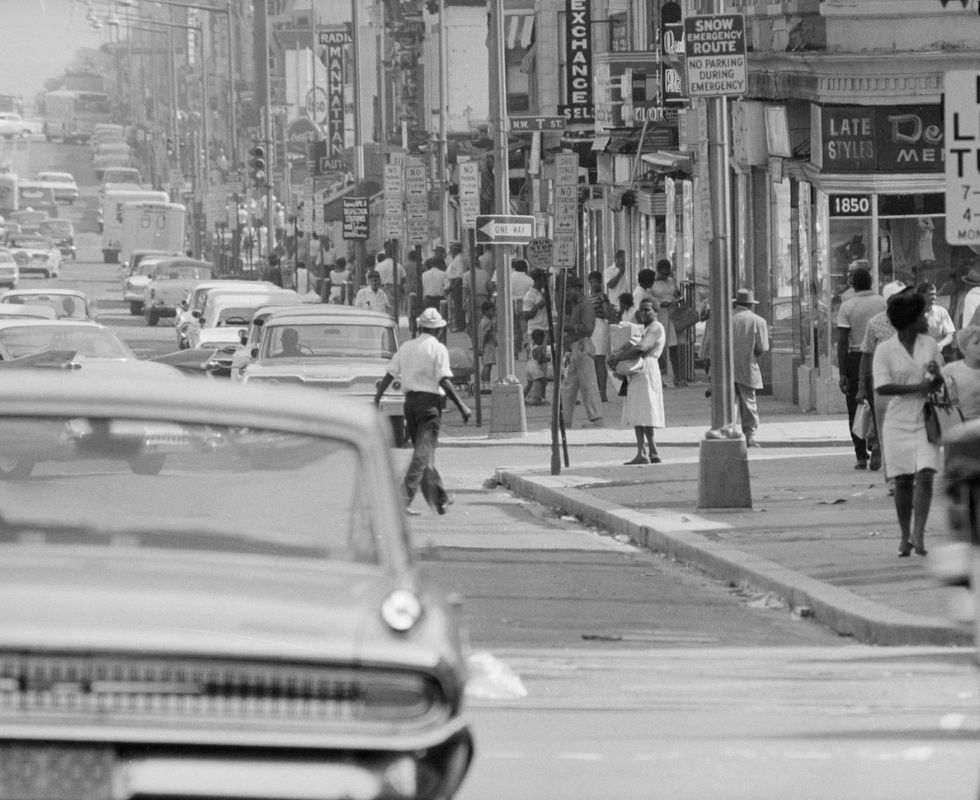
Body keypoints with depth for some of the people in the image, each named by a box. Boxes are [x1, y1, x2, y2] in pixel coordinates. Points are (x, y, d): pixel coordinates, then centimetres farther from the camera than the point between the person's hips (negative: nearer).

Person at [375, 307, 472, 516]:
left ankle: (440, 500, 25)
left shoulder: (406, 347, 10)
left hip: (410, 401, 6)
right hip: (430, 401, -6)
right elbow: (444, 381, -15)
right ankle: (406, 497, -20)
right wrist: (461, 406, -11)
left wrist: (377, 399, 18)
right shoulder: (438, 349, -7)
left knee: (422, 451, 16)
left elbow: (389, 375, 10)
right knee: (424, 452, -7)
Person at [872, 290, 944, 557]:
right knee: (903, 482, 2)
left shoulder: (929, 344, 7)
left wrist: (936, 375, -13)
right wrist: (918, 388, -17)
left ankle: (918, 535, -13)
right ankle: (905, 538, 14)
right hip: (899, 422, -2)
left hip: (926, 421, 2)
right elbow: (882, 388, -13)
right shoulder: (885, 350, -4)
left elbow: (941, 382, 11)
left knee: (925, 476, -12)